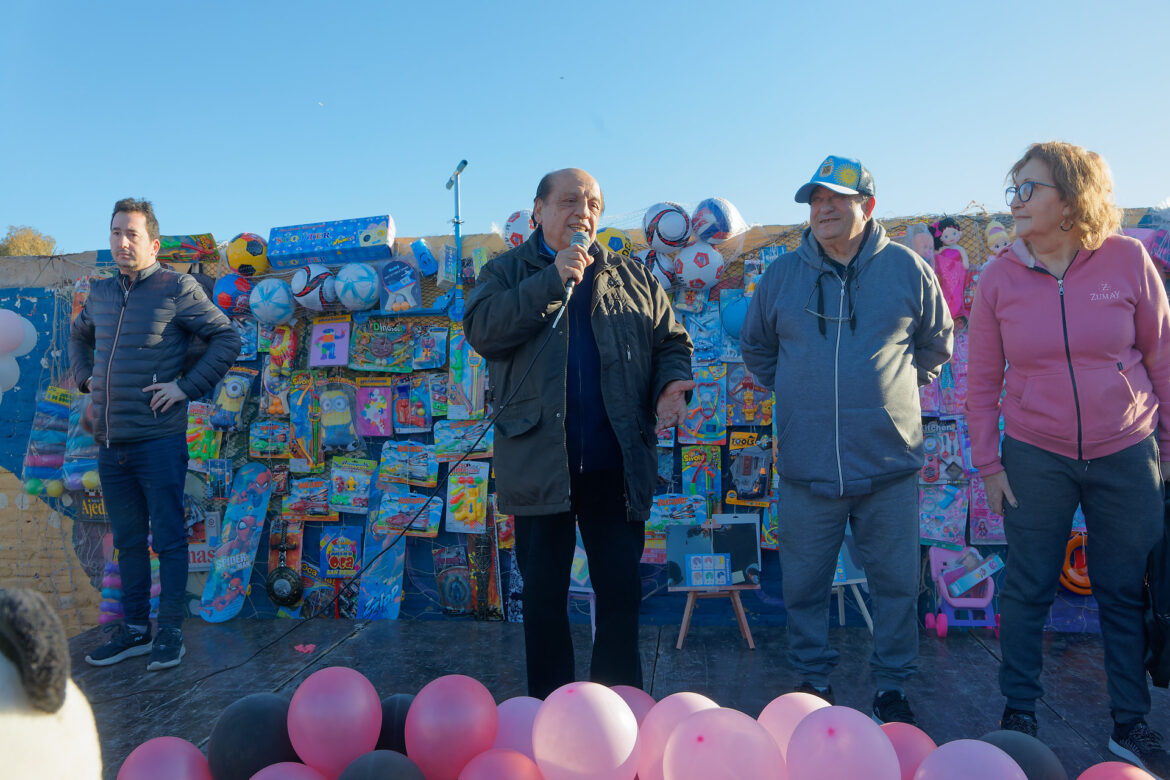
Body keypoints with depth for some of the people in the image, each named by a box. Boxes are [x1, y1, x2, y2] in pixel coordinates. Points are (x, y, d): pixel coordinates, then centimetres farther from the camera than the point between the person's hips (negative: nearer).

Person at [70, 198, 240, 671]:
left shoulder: (178, 288, -6)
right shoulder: (101, 293, 13)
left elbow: (227, 339, -8)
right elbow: (78, 337, 32)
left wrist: (186, 387, -13)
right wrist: (85, 379, 16)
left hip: (158, 441, -6)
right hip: (109, 443, 6)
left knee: (168, 540, 1)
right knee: (128, 541, 14)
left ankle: (170, 632, 13)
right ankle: (134, 630, 25)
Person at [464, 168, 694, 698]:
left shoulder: (632, 279, 14)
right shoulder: (507, 272, 8)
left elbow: (671, 341, 15)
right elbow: (481, 331, -10)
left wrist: (671, 384, -7)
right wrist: (552, 281, -14)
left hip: (616, 465, 2)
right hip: (538, 463, -1)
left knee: (622, 591, 7)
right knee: (544, 594, 9)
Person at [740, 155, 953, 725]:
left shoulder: (907, 269, 2)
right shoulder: (782, 275, 3)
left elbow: (935, 344, 17)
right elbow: (755, 348, 18)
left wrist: (892, 386, 11)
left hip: (890, 464, 0)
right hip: (806, 466, 1)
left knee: (897, 583, 9)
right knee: (804, 585, 10)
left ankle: (892, 686, 28)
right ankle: (812, 680, 29)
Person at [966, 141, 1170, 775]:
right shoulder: (999, 277, -5)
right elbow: (983, 380, 0)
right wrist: (988, 464, -1)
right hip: (1035, 458, 0)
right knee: (1026, 591, 7)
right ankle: (1019, 715, 24)